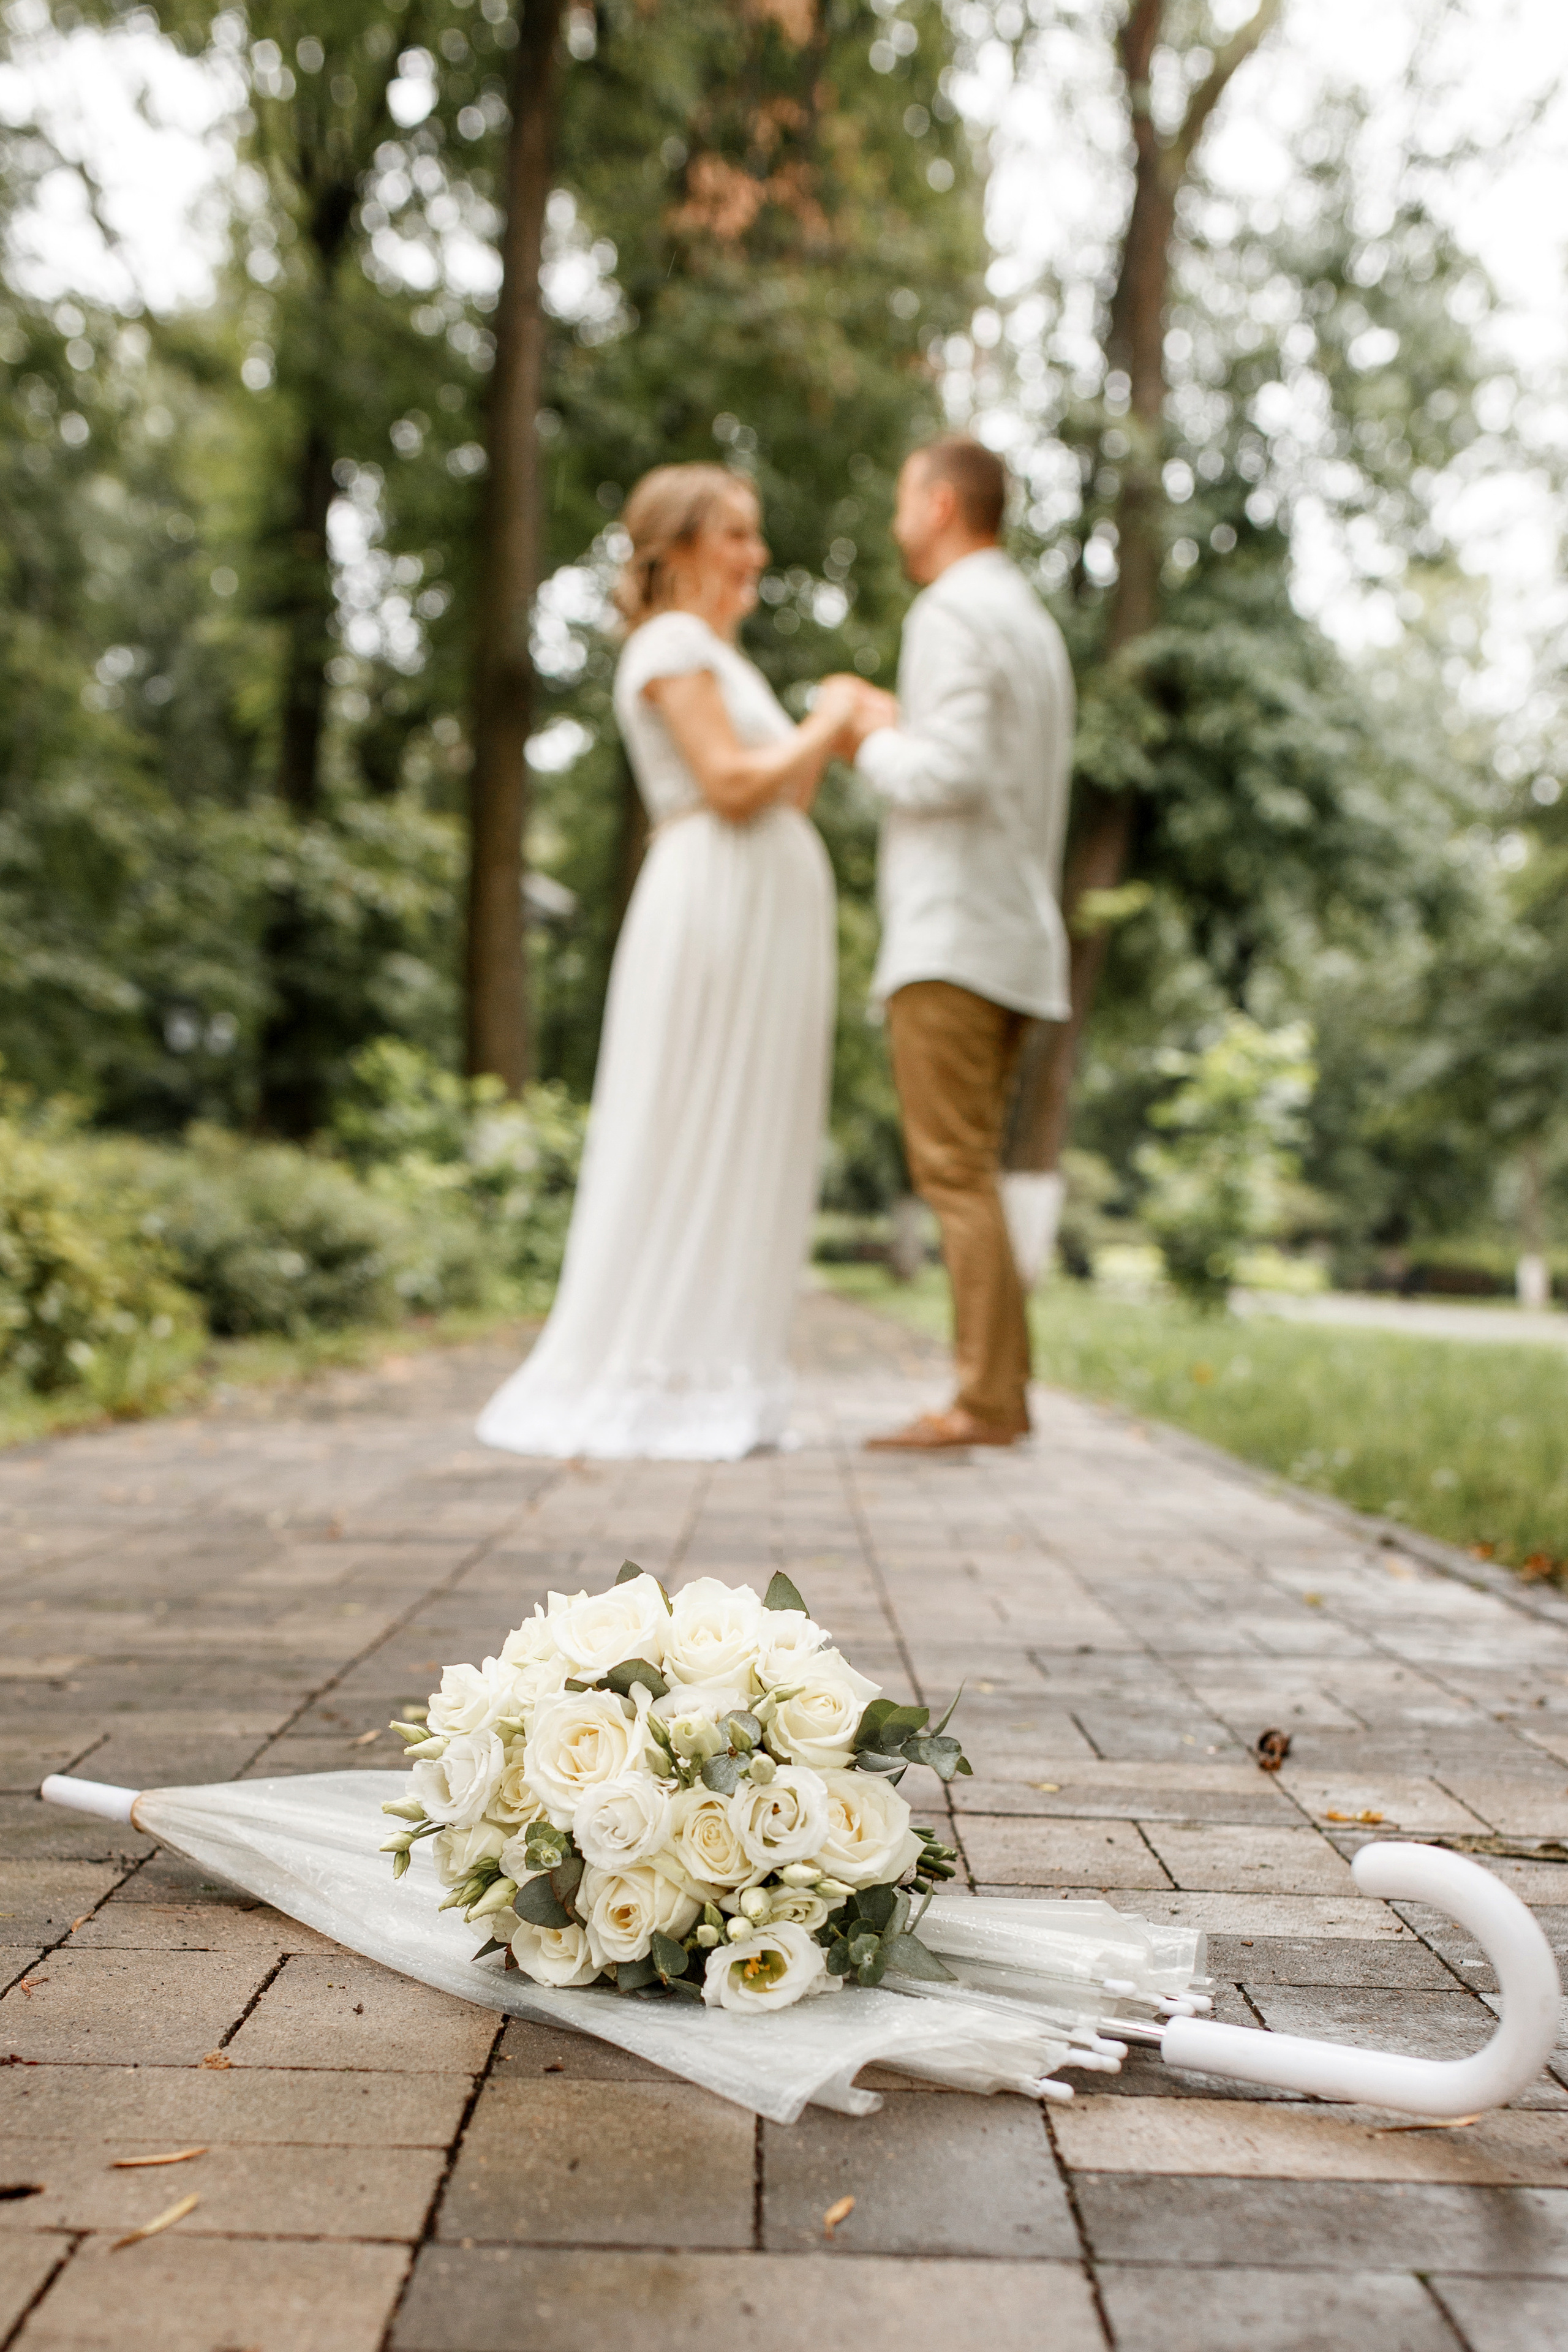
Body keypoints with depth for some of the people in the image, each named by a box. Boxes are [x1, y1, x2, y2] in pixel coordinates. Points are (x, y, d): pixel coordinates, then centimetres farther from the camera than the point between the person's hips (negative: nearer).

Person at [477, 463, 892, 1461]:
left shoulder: (723, 659, 27)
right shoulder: (671, 643, -2)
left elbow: (787, 801, 21)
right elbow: (732, 786, -14)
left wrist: (835, 727, 10)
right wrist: (830, 723, -2)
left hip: (772, 921, 9)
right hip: (713, 913, -9)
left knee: (746, 1155, 6)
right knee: (681, 1151, -8)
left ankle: (707, 1390, 9)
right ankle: (638, 1388, -1)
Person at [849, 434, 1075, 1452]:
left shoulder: (952, 614, -7)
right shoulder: (1036, 623, 23)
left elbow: (951, 772, -20)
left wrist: (870, 743, -2)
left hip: (951, 937, -9)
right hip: (1019, 938, 9)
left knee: (953, 1170, -9)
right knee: (969, 1172, 9)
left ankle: (987, 1399, -8)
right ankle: (1003, 1392, 9)